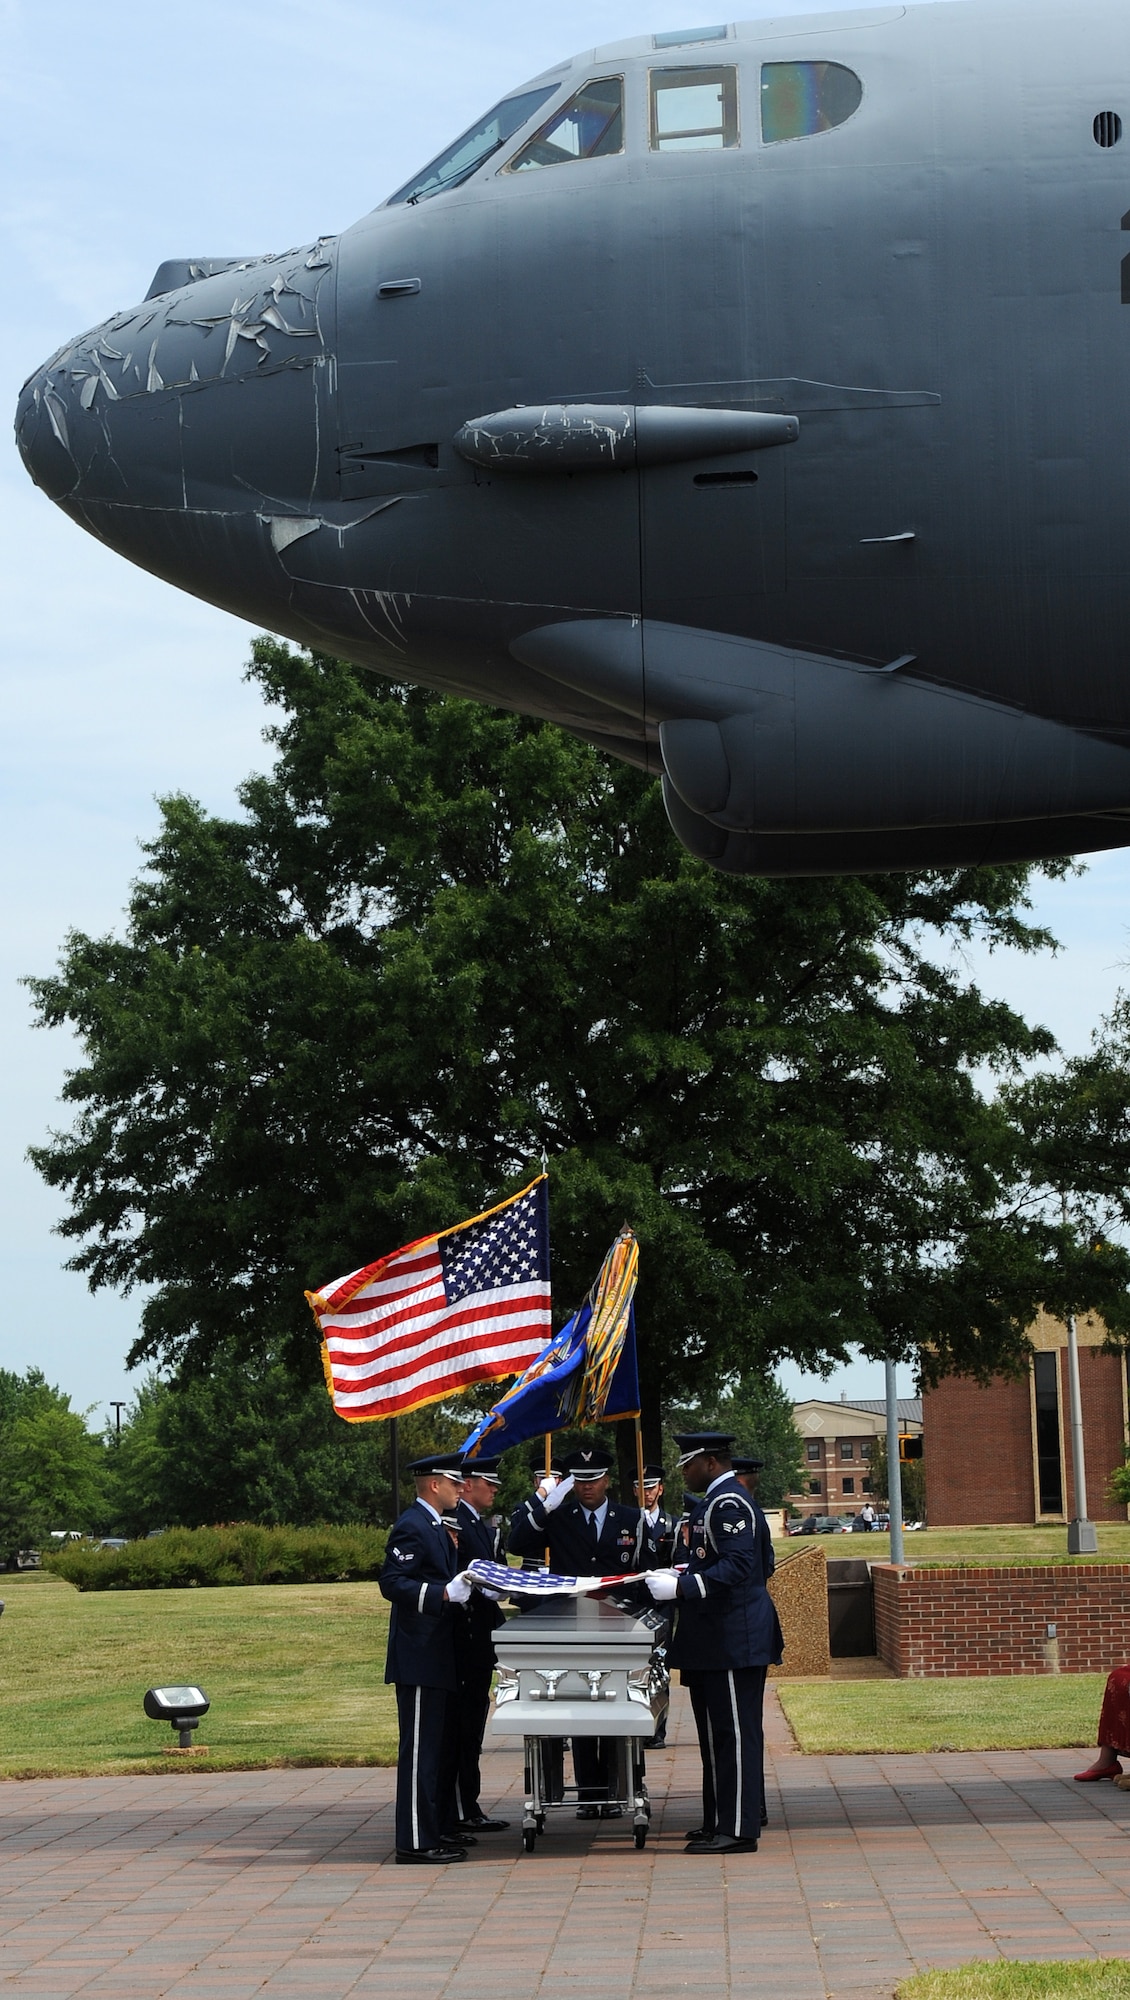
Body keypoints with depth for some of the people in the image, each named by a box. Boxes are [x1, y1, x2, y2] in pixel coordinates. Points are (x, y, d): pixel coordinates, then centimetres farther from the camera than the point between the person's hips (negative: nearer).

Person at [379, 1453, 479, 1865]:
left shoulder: (436, 1526, 17)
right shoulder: (411, 1527, -15)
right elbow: (392, 1584, -23)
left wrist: (462, 1590, 13)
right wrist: (446, 1593, -30)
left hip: (440, 1655, 11)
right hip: (420, 1657, -11)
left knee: (445, 1743, 18)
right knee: (421, 1747, -8)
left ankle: (442, 1826, 28)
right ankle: (416, 1841, -6)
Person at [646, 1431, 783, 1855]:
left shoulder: (728, 1503, -16)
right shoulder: (714, 1501, 17)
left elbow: (738, 1566, -24)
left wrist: (681, 1587, -24)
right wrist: (676, 1577, 12)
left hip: (733, 1639, -11)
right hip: (717, 1639, 11)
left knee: (735, 1731, -6)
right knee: (717, 1732, 15)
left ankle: (738, 1829, -3)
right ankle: (721, 1820, 22)